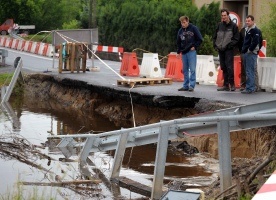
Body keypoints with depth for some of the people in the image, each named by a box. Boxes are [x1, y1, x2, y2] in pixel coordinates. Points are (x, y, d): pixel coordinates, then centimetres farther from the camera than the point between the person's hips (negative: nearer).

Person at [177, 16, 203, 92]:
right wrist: (178, 51, 12)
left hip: (191, 52, -5)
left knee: (192, 69, -7)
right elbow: (178, 42, 18)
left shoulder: (194, 28, -5)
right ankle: (186, 86, 14)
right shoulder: (180, 31, 9)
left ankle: (192, 86, -6)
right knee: (185, 70, 8)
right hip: (184, 53, 5)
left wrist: (194, 47, -8)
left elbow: (200, 39, -3)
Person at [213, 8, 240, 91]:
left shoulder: (233, 26, -2)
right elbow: (215, 37, 19)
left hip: (229, 50, -5)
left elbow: (236, 39, -5)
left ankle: (232, 84, -7)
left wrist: (229, 46, -13)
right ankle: (226, 85, 10)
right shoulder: (220, 25, 13)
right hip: (220, 50, 5)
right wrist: (215, 45, 6)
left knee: (229, 67, -13)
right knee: (223, 68, 7)